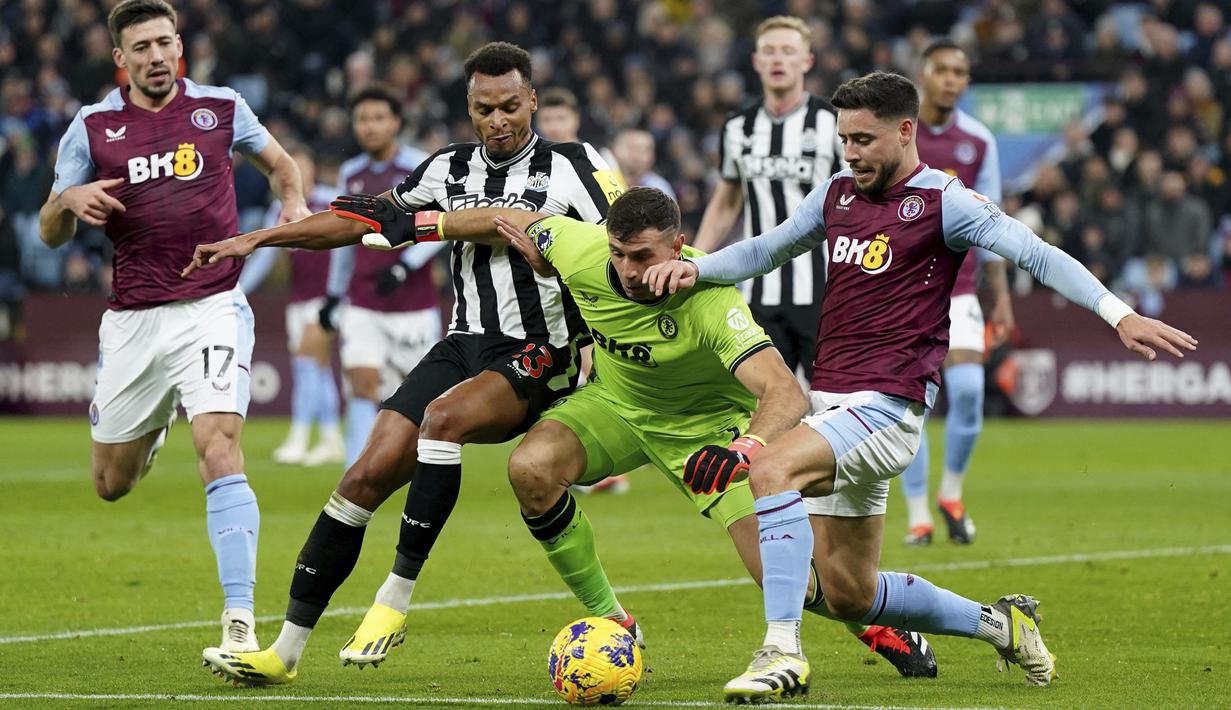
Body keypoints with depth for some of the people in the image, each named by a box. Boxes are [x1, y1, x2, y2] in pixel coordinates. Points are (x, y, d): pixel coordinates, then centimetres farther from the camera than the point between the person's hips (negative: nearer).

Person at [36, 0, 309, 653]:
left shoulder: (221, 109, 3)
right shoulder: (92, 128, 2)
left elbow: (279, 163, 22)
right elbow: (50, 234, 7)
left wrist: (293, 202, 1)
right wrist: (70, 201, -15)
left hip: (212, 310, -2)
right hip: (132, 321, 2)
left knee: (220, 450, -22)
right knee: (112, 484, 12)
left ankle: (239, 622, -24)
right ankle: (140, 426, 51)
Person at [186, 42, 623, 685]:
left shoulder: (570, 167, -2)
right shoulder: (452, 169, 11)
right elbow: (365, 219, 17)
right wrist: (255, 239, 14)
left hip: (538, 359, -5)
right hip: (465, 343, 5)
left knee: (443, 416, -34)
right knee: (369, 474, -8)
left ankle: (395, 601, -28)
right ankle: (286, 649, -3)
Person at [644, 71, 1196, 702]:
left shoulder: (942, 202, -7)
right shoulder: (837, 194, 13)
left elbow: (1036, 255, -14)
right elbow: (767, 250, 27)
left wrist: (1119, 315, -26)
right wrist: (694, 268, 9)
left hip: (888, 407, -8)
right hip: (832, 401, 8)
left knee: (771, 467, -33)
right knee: (847, 595, 10)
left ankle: (781, 650, -34)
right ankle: (999, 624, 28)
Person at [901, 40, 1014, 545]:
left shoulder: (979, 141, 6)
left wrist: (1001, 295, 9)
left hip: (956, 289, 2)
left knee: (968, 389, -12)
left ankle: (952, 493, 10)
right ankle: (917, 514, 5)